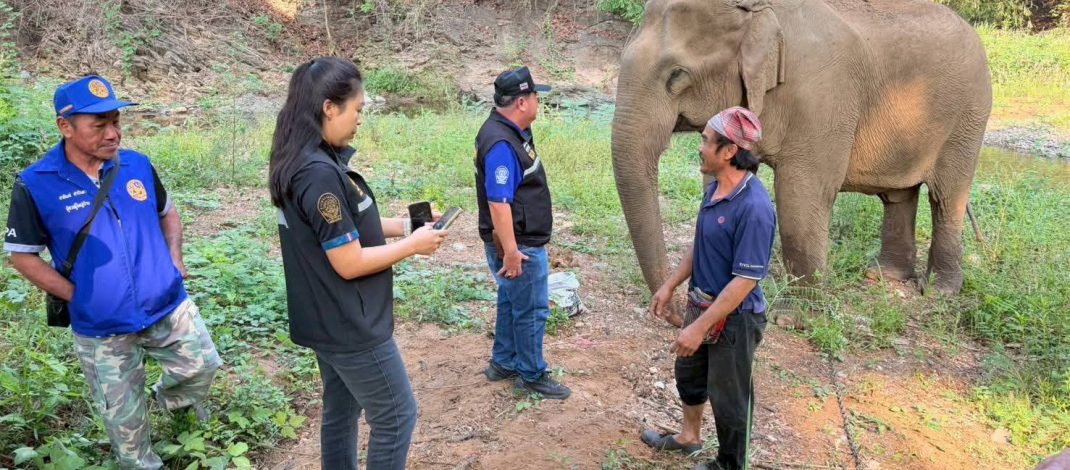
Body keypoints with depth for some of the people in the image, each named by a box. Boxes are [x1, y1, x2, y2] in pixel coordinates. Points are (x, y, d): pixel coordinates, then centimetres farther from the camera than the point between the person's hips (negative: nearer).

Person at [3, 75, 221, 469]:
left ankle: (171, 396, 48)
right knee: (124, 416, 12)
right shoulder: (35, 185, -14)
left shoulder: (138, 165, -5)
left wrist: (175, 258, 0)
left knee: (202, 365, 15)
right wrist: (77, 296, -11)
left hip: (168, 306, 3)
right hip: (101, 327, -2)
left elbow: (167, 213, 14)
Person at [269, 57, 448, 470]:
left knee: (341, 410, 20)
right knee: (396, 416, 5)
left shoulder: (303, 160, 4)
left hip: (327, 321, 10)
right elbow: (350, 263, -24)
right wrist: (413, 245, -12)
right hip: (350, 325, -10)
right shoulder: (321, 173, -26)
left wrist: (399, 226, 7)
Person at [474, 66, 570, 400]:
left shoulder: (513, 131, 6)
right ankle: (531, 375, 20)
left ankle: (503, 363, 36)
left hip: (521, 241, 10)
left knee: (511, 302, 21)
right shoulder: (501, 144, -26)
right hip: (520, 245, -10)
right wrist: (510, 252, -27)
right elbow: (498, 203, -29)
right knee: (531, 310, 4)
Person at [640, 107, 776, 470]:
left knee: (728, 396, 11)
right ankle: (689, 436, 51)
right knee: (688, 373, 27)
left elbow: (745, 281, -28)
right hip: (702, 304, 9)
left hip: (733, 318, -9)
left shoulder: (753, 208, -30)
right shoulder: (715, 188, -1)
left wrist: (699, 327, -25)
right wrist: (669, 285, 14)